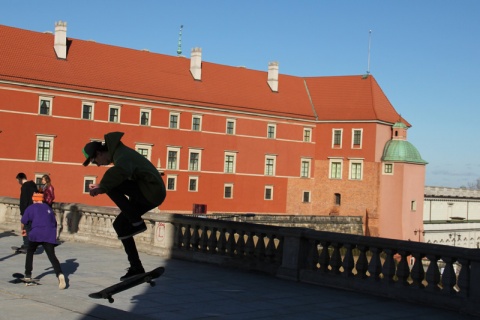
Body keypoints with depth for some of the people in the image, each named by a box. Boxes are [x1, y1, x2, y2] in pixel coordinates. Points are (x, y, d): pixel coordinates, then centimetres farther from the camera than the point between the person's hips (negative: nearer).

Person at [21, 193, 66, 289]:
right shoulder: (48, 208, 22)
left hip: (36, 234, -2)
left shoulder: (31, 208, 11)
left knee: (30, 252, 24)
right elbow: (54, 222, 21)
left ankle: (28, 274, 24)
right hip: (50, 236, 2)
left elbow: (24, 221, 12)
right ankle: (60, 274, -31)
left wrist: (22, 229, 32)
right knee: (52, 256, -6)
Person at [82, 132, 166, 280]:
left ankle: (137, 223, -14)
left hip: (152, 191, -11)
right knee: (120, 224, 9)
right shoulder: (120, 153, 16)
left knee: (111, 187, -22)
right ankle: (136, 268, 13)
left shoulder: (122, 155, -17)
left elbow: (120, 171, -41)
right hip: (149, 195, 11)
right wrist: (101, 186, 22)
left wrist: (102, 187, -41)